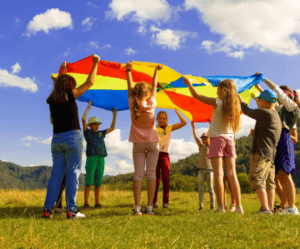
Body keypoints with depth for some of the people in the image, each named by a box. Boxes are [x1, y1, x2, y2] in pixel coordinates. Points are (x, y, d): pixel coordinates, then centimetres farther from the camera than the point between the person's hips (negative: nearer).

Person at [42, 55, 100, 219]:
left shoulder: (51, 100, 12)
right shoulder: (70, 95, -3)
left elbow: (57, 86, 35)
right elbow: (89, 82, 2)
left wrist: (62, 71, 48)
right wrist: (95, 63, 13)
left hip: (56, 139, 5)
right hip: (72, 137, -5)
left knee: (56, 174, 7)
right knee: (73, 173, -3)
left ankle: (47, 209, 3)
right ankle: (71, 210, -4)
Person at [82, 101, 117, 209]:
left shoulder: (100, 133, 22)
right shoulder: (87, 132, 9)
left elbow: (112, 128, 29)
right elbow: (83, 119, -3)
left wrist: (114, 115, 25)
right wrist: (88, 107, 1)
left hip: (101, 159, 4)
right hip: (91, 158, -4)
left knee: (98, 182, 3)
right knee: (88, 181, -6)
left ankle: (97, 203, 6)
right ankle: (86, 202, -2)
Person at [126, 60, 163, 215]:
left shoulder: (133, 104, -5)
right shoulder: (151, 104, -6)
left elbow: (129, 87, 6)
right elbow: (154, 86, 7)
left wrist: (128, 70, 16)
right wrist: (156, 70, 20)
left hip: (138, 144, 1)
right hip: (152, 143, -1)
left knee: (138, 175, 0)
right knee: (151, 174, 0)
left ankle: (137, 207, -5)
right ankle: (149, 207, -2)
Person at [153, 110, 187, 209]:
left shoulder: (169, 128, 13)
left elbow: (184, 122, 6)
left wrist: (176, 111, 5)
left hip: (164, 155, 0)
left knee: (166, 178, -7)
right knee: (155, 179, -3)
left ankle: (165, 202, -1)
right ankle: (154, 201, 4)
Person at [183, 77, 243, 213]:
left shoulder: (217, 103, -9)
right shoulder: (235, 106, 4)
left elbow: (197, 96, -2)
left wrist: (189, 83, 11)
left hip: (217, 138, -5)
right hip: (229, 139, 5)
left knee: (218, 173, -6)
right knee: (232, 174, 6)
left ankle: (221, 207, -9)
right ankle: (239, 206, 4)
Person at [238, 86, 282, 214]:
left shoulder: (265, 113, -10)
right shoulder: (276, 116, 19)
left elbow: (247, 111, 3)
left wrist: (241, 101, 20)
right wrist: (255, 134, 30)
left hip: (261, 153, -10)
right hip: (271, 155, 10)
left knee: (257, 180, -10)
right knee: (269, 182, 10)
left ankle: (265, 208, -14)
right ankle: (270, 208, 12)